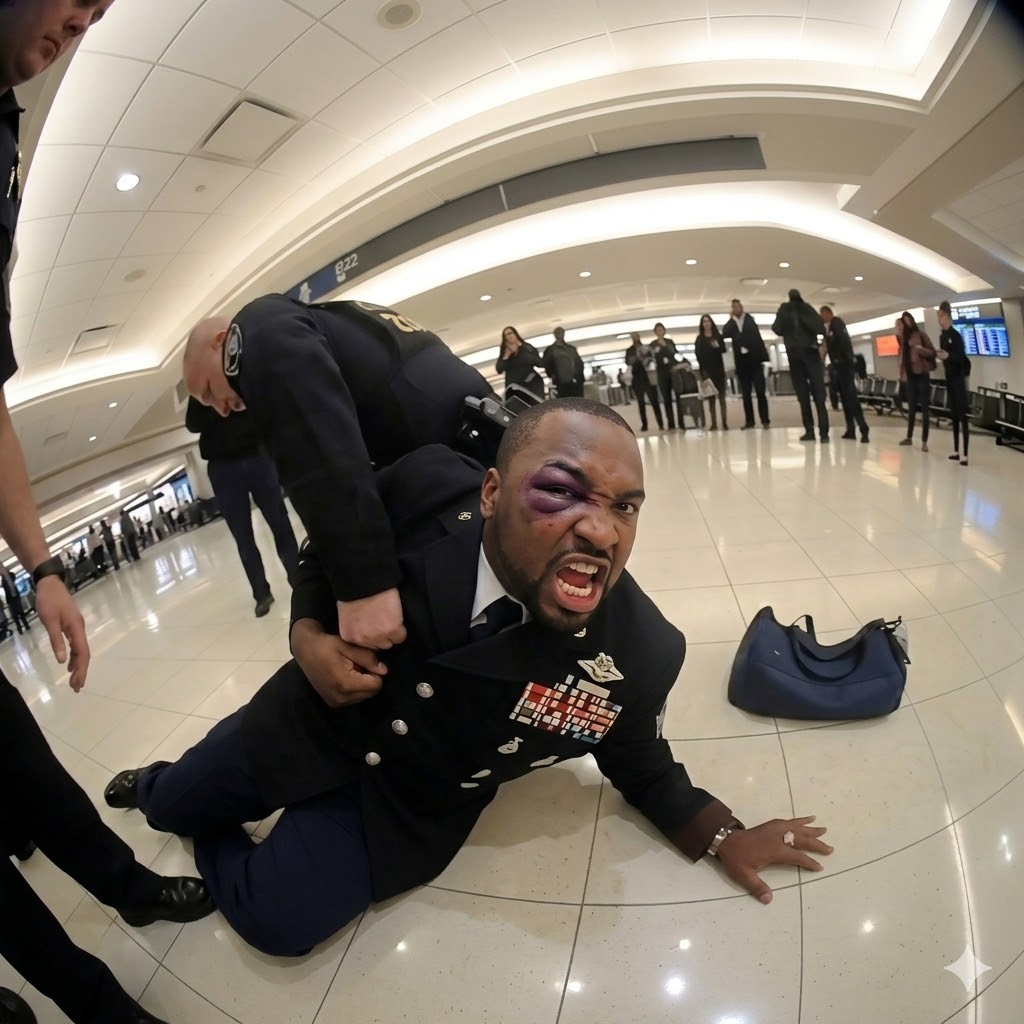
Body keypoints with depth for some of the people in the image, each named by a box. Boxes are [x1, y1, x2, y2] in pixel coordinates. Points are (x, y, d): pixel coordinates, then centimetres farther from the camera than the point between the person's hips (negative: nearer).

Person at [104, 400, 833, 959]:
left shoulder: (640, 654, -28)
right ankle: (153, 783, 59)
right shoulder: (425, 493, -28)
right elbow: (326, 553, -6)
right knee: (171, 806, 18)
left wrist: (725, 835, -13)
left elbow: (643, 768, -5)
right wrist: (309, 636, -21)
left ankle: (218, 850, 32)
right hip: (312, 723, 1)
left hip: (408, 804, -1)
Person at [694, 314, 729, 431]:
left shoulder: (718, 336, 10)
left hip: (718, 369, 1)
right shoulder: (699, 339, 6)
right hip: (706, 370, -1)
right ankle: (714, 423, 0)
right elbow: (698, 356, -1)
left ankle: (724, 422, -2)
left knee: (721, 396, -1)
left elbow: (723, 350, -1)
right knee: (711, 397, 0)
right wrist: (703, 371, -11)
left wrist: (717, 346, -22)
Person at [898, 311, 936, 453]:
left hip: (922, 374, -5)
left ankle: (924, 441, -3)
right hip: (910, 375, 5)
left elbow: (933, 352, -5)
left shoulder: (921, 335, -4)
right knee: (911, 408, 13)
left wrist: (921, 349, -22)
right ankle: (909, 437, 23)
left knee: (924, 408, -4)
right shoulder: (904, 337, 9)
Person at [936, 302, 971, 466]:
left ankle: (965, 454, -13)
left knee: (963, 416, -11)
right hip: (949, 377, 9)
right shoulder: (942, 336, 11)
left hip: (959, 377, -9)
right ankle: (956, 451, 18)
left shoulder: (956, 335, -13)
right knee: (954, 415, 12)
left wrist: (948, 356, -33)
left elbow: (962, 358, -19)